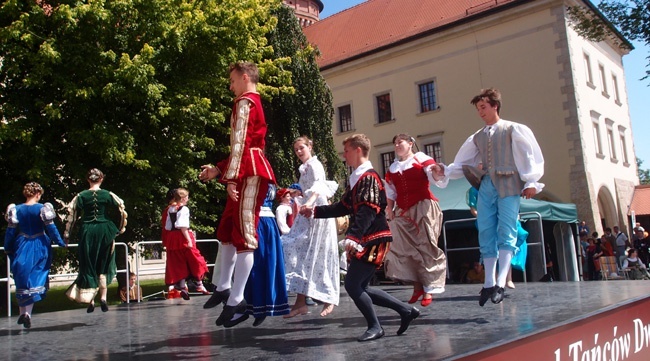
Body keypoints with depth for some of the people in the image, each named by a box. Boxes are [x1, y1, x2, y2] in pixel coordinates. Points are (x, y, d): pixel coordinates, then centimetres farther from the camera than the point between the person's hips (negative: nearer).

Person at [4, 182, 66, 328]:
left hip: (22, 248, 2)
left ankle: (22, 313, 16)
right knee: (35, 280, 3)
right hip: (39, 247, -2)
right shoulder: (43, 208, -8)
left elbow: (11, 230, 2)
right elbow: (51, 228, -8)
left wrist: (7, 248, 12)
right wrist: (61, 243, 1)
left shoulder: (17, 209, 0)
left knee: (21, 280, 14)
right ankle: (28, 312, -9)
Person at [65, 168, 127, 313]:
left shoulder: (81, 196, -1)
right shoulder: (108, 195, -2)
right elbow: (122, 211, -3)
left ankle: (90, 300, 7)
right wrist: (120, 229, 10)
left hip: (87, 232, 0)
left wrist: (67, 234, 6)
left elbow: (72, 215, -1)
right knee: (104, 267, 11)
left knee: (88, 266, 8)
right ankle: (103, 297, 2)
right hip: (105, 231, 0)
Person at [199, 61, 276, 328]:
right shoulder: (255, 103, 25)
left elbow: (240, 143, -16)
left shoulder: (244, 102, -5)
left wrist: (231, 178, -20)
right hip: (249, 171, 10)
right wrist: (218, 170, 22)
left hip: (250, 173, -10)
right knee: (226, 228, 15)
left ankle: (236, 300, -8)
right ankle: (224, 287, 24)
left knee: (244, 234, -10)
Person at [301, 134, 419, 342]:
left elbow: (367, 211, -26)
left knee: (352, 284, -9)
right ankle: (405, 310, 17)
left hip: (374, 241, -10)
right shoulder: (356, 178, 17)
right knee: (360, 287, 10)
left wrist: (353, 236, -37)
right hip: (366, 241, 10)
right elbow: (344, 208, 23)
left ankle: (375, 327, 5)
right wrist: (315, 211, 22)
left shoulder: (369, 177, -13)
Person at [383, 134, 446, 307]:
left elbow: (435, 177, -11)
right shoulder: (392, 168, 16)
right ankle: (417, 285, 9)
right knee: (404, 248, -1)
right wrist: (390, 209, 5)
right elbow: (391, 193, 17)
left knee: (426, 247, -5)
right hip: (403, 212, 6)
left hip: (423, 207, -5)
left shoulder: (422, 159, 1)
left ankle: (429, 289, -1)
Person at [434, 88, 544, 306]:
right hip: (486, 186, 5)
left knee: (506, 232, -12)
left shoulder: (514, 130, 7)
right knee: (486, 233, 0)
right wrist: (445, 171, 0)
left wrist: (531, 182, -9)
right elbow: (463, 163, 17)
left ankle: (500, 282, -16)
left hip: (508, 186, -5)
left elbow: (533, 156, 1)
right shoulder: (477, 137, 20)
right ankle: (489, 283, 5)